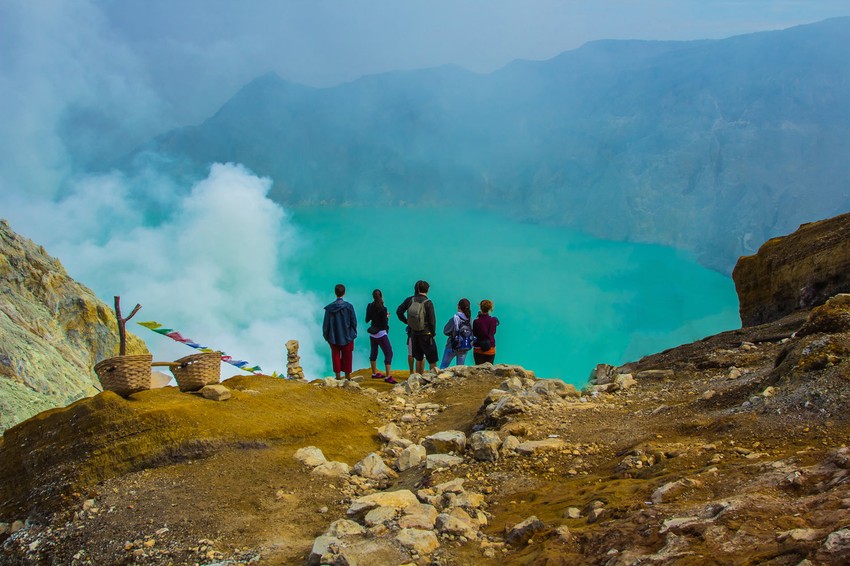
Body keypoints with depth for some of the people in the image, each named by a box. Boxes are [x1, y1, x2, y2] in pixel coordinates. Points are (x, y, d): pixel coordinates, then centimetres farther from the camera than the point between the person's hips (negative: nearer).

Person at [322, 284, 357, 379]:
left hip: (334, 338, 1)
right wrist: (354, 333, 11)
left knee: (336, 357, 11)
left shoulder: (329, 308, -8)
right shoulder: (349, 306, -12)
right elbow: (354, 322, -5)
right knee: (347, 357, 11)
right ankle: (347, 376, 18)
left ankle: (337, 376, 13)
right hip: (347, 336, -1)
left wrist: (326, 336, 11)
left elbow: (326, 324, -1)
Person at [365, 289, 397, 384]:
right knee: (388, 353, -3)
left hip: (372, 334, 7)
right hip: (381, 334, -7)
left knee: (373, 353, 18)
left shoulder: (370, 306, -2)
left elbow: (367, 320, 7)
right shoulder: (383, 309, -20)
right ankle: (388, 376, -10)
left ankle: (374, 373, 31)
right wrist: (387, 317, -1)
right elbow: (385, 325, -18)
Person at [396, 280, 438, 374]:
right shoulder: (428, 303, -15)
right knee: (432, 359, 2)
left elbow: (399, 311, 5)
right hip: (425, 334, -5)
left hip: (413, 333, 5)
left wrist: (406, 321, 12)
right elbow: (432, 320, -12)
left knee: (419, 358, 18)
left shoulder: (410, 300, -2)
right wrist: (432, 333, 1)